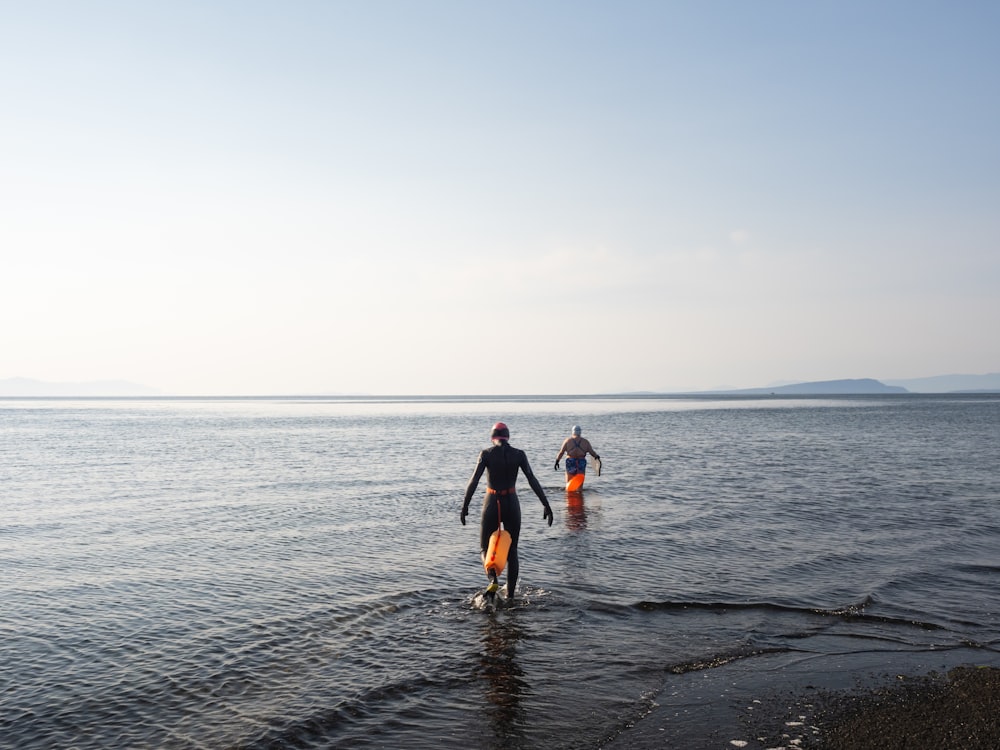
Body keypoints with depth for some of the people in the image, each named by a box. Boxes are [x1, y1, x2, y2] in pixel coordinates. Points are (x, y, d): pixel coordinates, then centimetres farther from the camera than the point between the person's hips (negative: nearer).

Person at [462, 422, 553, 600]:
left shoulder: (486, 454, -6)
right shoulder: (519, 454, -2)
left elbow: (474, 480, -13)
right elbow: (532, 480, -6)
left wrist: (465, 506, -11)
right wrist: (546, 505, -5)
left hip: (491, 504, -2)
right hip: (512, 504, 2)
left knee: (486, 549, 12)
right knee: (512, 551, 16)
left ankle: (493, 579, -17)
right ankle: (510, 595, 15)